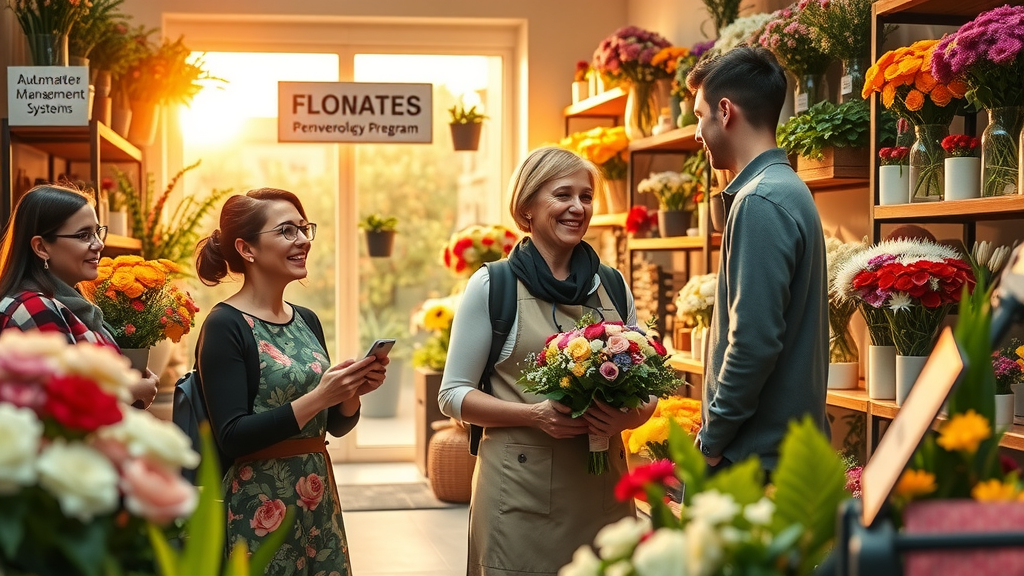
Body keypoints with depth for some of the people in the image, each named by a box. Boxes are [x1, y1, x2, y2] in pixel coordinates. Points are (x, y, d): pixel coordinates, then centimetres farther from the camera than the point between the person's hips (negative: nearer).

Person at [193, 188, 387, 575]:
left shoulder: (307, 321, 9)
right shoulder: (225, 326, -10)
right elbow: (232, 437, -19)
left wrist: (352, 392, -6)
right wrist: (317, 398, -24)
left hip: (319, 498, 7)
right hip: (259, 509, -7)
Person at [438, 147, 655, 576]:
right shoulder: (493, 286, -1)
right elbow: (453, 395, -1)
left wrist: (630, 415, -8)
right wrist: (535, 414, -16)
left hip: (602, 491, 4)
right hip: (521, 493, -3)